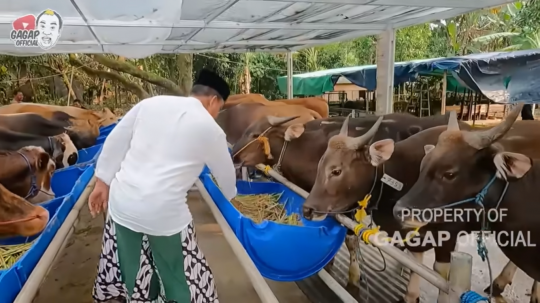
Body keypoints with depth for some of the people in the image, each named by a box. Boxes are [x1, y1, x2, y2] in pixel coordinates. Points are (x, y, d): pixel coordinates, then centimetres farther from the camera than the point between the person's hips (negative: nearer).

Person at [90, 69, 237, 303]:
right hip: (164, 213, -4)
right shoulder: (210, 128, 0)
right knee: (180, 280, 15)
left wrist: (102, 183, 15)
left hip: (122, 203, 5)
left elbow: (115, 141, 7)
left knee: (130, 273, 22)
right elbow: (225, 173, 14)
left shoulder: (151, 103, 7)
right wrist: (230, 196, 35)